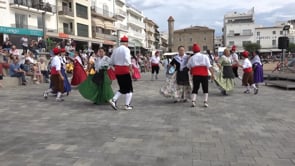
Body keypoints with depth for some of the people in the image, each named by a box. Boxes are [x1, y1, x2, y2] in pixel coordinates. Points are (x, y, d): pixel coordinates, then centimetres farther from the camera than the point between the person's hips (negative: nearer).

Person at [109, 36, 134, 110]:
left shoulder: (115, 50, 9)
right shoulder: (126, 49, -10)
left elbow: (112, 61, 13)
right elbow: (127, 58, -27)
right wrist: (131, 68, -27)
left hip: (117, 71, 7)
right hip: (125, 70, -7)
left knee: (122, 88, 18)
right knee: (129, 89, 6)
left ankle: (113, 100, 3)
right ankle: (127, 105, 5)